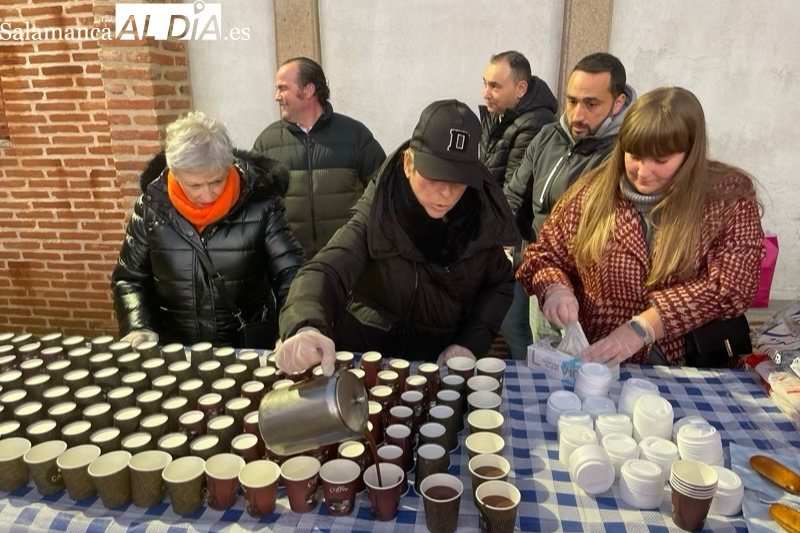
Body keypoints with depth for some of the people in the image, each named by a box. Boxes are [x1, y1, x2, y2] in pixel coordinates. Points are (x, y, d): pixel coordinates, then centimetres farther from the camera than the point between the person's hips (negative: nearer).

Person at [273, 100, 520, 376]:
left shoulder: (480, 220, -8)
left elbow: (500, 283, 6)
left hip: (441, 366, 3)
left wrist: (471, 343, -6)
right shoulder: (376, 218, -17)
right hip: (367, 362, -2)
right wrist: (307, 328, -49)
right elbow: (325, 270, -29)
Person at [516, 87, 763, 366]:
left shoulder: (729, 197, -4)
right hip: (594, 363, 0)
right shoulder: (594, 192, -2)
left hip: (691, 367, 1)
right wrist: (556, 290, -16)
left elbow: (731, 286, -15)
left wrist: (642, 327, -25)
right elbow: (543, 255, 6)